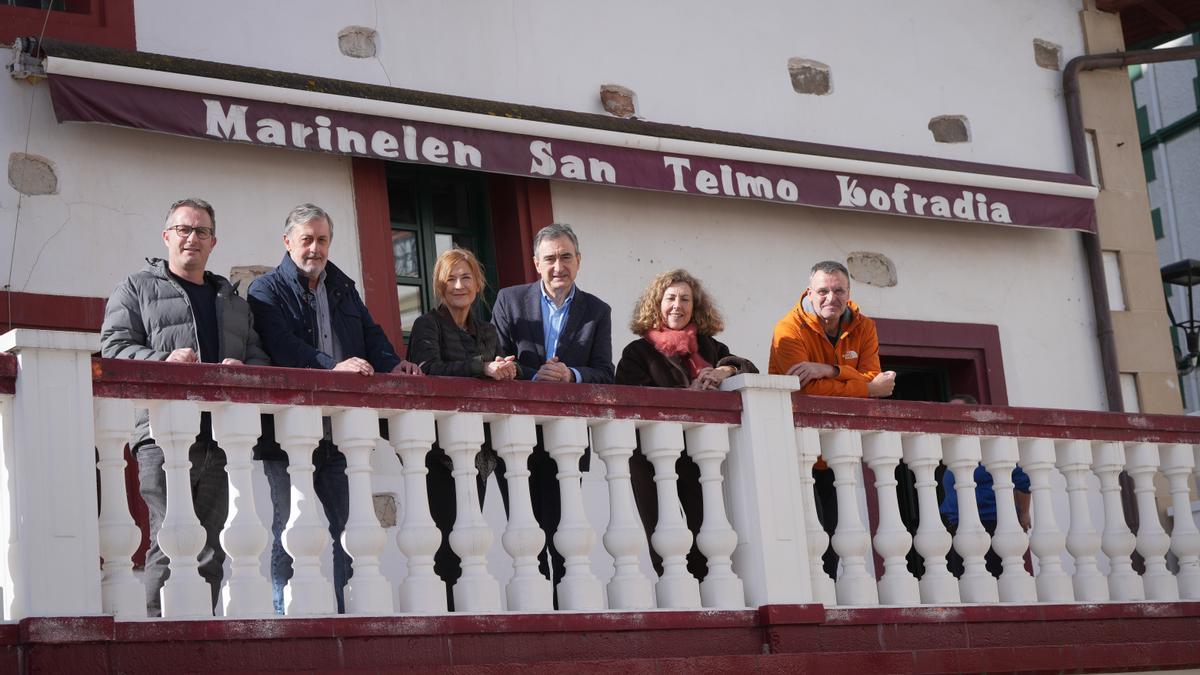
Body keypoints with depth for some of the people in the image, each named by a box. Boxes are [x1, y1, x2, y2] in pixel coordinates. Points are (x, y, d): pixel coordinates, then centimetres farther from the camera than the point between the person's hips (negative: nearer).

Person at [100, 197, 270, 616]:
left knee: (211, 548, 4)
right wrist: (164, 360, -17)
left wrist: (244, 369, -4)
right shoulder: (137, 289, 14)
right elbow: (114, 347, 1)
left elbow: (259, 358, 21)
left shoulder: (232, 300, 28)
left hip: (221, 438, 5)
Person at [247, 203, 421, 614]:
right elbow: (281, 345, -15)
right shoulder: (267, 290, 2)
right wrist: (332, 367, -31)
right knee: (288, 533, -4)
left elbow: (370, 333, 14)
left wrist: (390, 364, -10)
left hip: (339, 430, 5)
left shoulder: (344, 289, 21)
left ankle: (338, 614, 11)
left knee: (340, 530, 6)